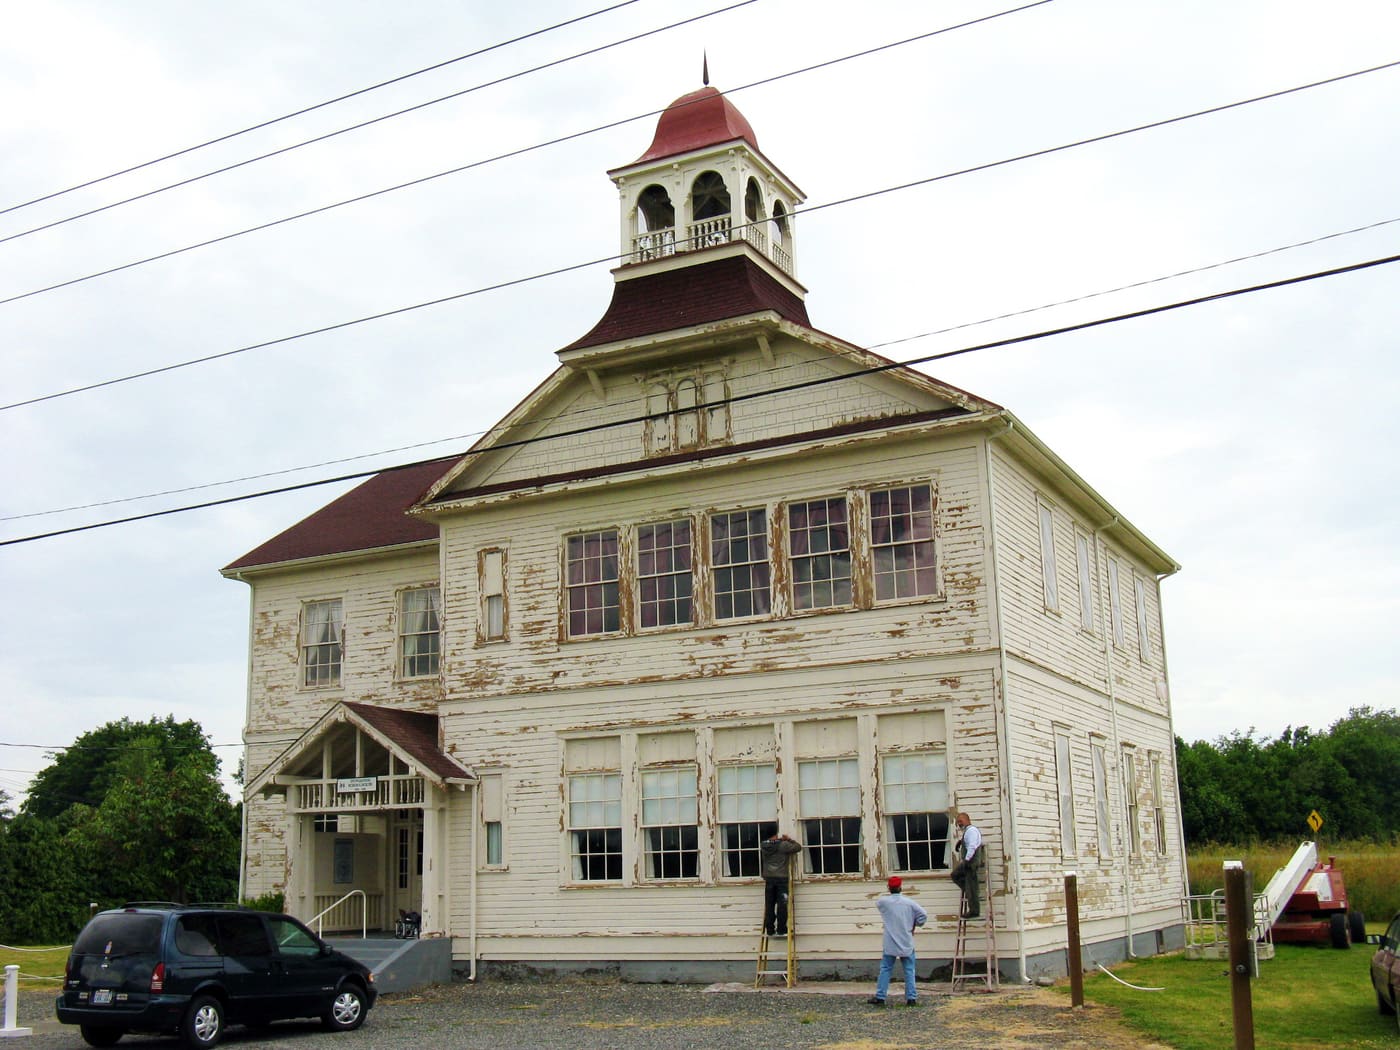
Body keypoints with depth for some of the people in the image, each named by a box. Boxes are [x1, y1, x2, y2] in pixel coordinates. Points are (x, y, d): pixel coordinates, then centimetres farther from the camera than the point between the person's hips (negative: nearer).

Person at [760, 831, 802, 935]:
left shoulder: (763, 846, 3)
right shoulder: (783, 845, -9)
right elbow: (798, 847, 1)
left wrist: (779, 840, 25)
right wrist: (790, 839, 14)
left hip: (769, 879, 4)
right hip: (782, 879, -4)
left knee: (769, 905, 7)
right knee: (782, 905, -1)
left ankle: (769, 929, 8)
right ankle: (781, 930, -2)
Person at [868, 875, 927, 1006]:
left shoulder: (884, 901, -6)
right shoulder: (909, 903, -5)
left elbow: (877, 903, 17)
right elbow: (923, 915, -6)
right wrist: (914, 925, 7)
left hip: (890, 944, 0)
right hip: (907, 944, 0)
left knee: (885, 970, 7)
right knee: (909, 971, 7)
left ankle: (880, 997, 8)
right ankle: (911, 998, 5)